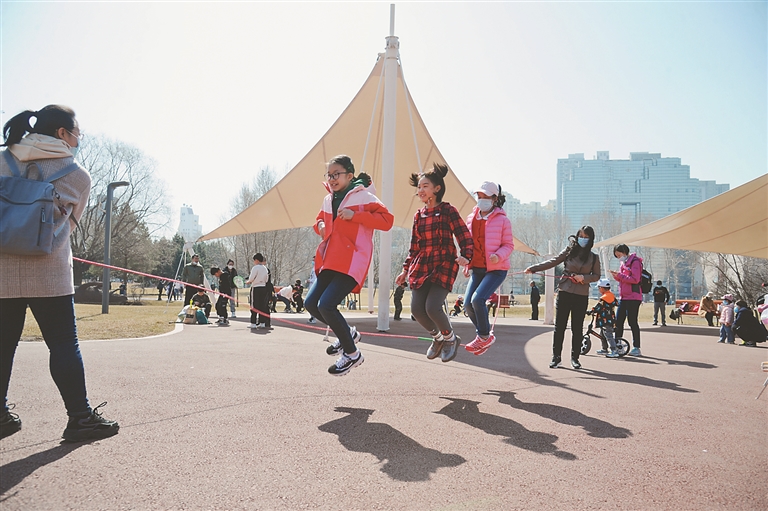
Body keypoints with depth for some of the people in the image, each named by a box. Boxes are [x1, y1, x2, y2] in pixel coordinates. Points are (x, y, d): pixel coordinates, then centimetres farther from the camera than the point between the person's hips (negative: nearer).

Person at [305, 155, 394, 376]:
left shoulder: (363, 196, -5)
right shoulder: (328, 199, 16)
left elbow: (387, 220, -13)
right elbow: (321, 218, 34)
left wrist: (355, 215, -19)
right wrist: (320, 225, 10)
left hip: (351, 262, -8)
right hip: (329, 261, 8)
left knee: (326, 304, -19)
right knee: (311, 303, 0)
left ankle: (352, 353, 1)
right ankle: (348, 333, 23)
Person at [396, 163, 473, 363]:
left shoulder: (448, 211, -2)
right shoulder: (418, 216, 13)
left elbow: (465, 236, -4)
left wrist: (465, 256, -20)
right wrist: (406, 270, 14)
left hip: (444, 266, -5)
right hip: (421, 266, 6)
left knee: (432, 308, -18)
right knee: (416, 308, -4)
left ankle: (450, 338, 13)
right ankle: (437, 337, 24)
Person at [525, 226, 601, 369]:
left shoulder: (594, 258, 7)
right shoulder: (569, 251, 5)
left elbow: (596, 276, 9)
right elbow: (552, 262, 1)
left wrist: (584, 278, -11)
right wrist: (533, 268, -9)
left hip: (581, 297, 0)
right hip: (564, 293, 0)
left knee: (577, 328, 6)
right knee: (559, 326, 0)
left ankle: (575, 358, 18)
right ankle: (556, 357, 8)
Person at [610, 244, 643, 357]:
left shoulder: (635, 262, -9)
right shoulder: (624, 263, 18)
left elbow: (635, 279, -19)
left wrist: (619, 275, -20)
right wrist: (616, 276, 3)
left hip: (633, 297, -8)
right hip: (623, 297, 8)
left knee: (632, 322, -4)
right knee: (618, 322, 7)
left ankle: (636, 348, 3)